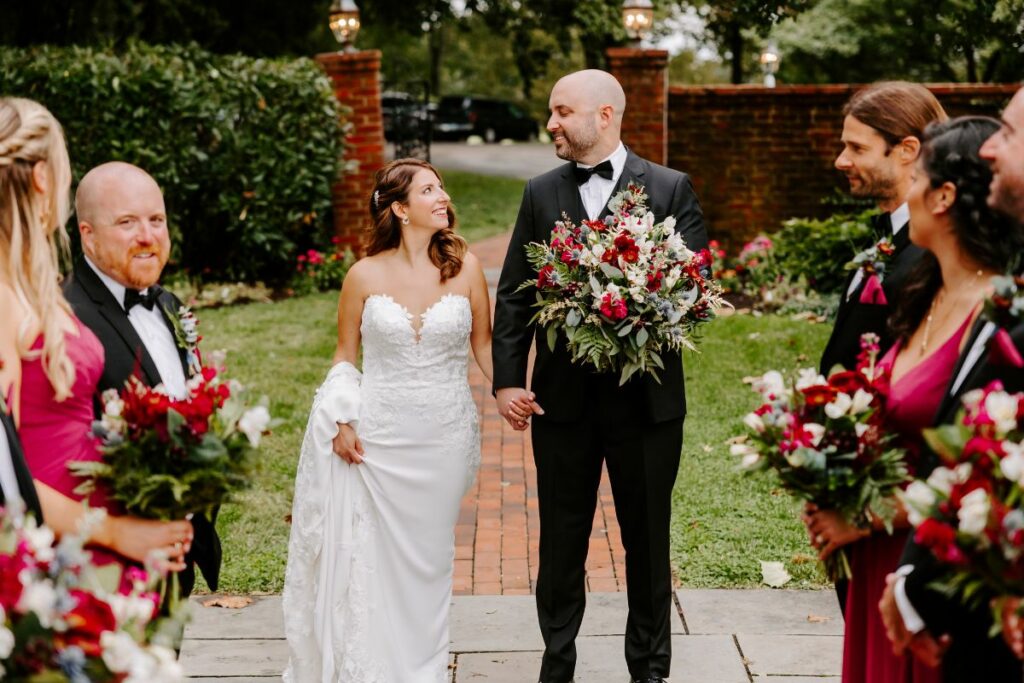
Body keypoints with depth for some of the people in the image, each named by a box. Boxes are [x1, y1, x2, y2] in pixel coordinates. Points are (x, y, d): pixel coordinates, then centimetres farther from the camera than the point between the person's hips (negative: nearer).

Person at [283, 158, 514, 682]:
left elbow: (483, 343, 5)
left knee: (426, 556, 11)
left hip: (443, 436, 1)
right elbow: (345, 356, 5)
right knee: (367, 557, 3)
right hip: (378, 434, -1)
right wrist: (341, 422, -5)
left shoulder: (464, 267, -3)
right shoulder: (365, 275, -4)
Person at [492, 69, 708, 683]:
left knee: (648, 540, 12)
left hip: (646, 396, -2)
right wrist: (508, 380, -4)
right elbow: (515, 294, 4)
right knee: (561, 541, 13)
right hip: (562, 397, 2)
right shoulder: (542, 193, 5)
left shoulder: (671, 189, -2)